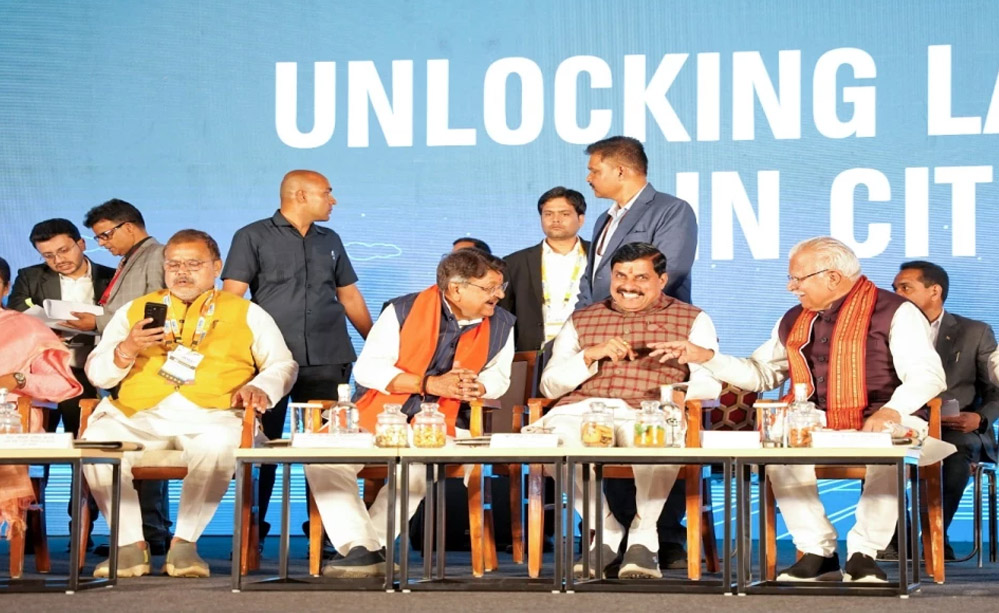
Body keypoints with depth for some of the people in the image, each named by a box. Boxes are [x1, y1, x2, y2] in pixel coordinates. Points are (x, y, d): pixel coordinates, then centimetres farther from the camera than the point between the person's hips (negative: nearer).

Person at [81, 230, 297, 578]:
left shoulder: (246, 314, 21)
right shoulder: (134, 311, 24)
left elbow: (283, 365, 18)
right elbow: (97, 374, 19)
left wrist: (260, 388, -4)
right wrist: (127, 350, -1)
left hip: (210, 416, -2)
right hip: (138, 416, 2)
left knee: (218, 444, -38)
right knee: (97, 438, -31)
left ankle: (184, 543, -25)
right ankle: (131, 545, -22)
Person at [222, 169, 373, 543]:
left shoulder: (329, 241, 17)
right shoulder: (254, 238, 2)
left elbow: (349, 296, 22)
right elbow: (232, 297, -4)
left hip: (328, 360, 4)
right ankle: (254, 527, 9)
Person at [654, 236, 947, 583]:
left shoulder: (893, 312, -4)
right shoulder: (794, 322, 17)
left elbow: (927, 374, -13)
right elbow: (761, 373, 24)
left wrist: (891, 411, -31)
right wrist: (707, 358, 11)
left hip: (886, 425, -4)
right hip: (817, 429, 5)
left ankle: (863, 554, -21)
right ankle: (818, 553, -18)